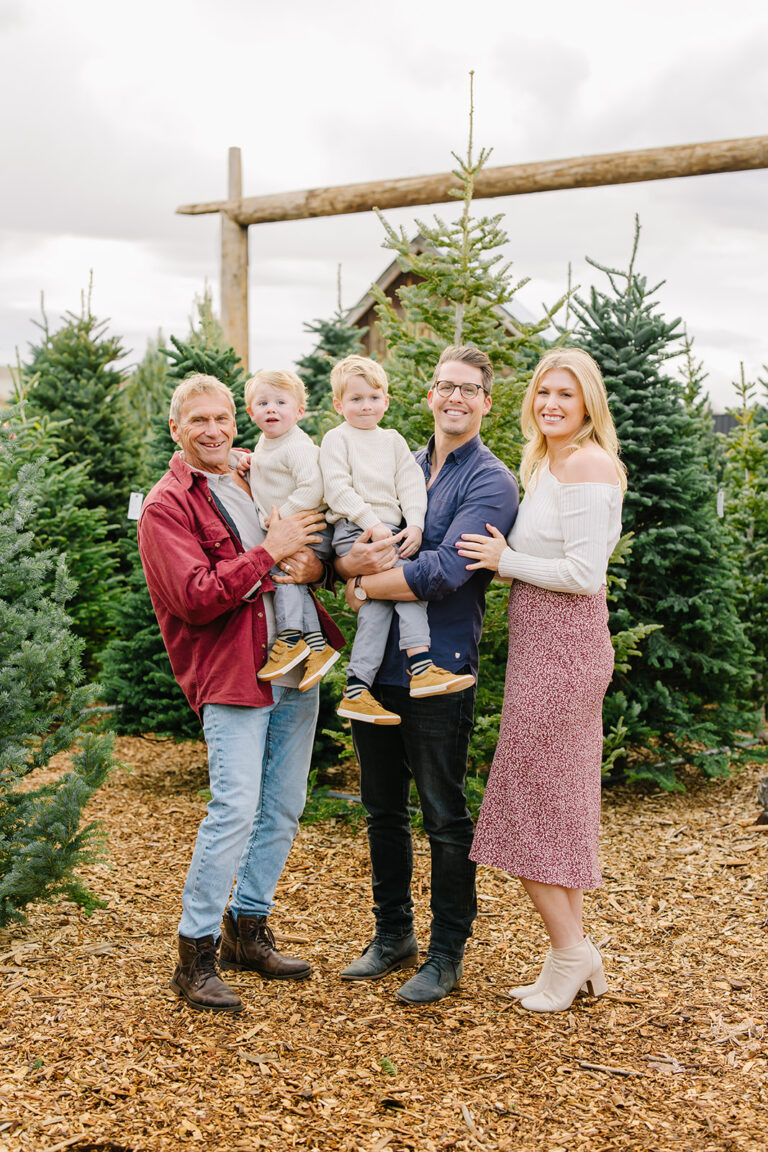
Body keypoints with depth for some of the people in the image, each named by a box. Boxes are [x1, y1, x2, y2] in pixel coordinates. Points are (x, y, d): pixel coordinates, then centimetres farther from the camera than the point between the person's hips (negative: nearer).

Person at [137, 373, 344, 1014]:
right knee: (236, 808, -13)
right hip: (231, 675, -7)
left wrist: (313, 565, -5)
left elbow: (311, 552, 20)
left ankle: (247, 928, 26)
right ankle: (196, 955, 0)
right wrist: (268, 553, -16)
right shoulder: (166, 508, -5)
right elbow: (196, 599, -17)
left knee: (285, 806, 11)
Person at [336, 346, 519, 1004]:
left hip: (438, 671, -6)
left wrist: (366, 584, -11)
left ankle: (448, 953, 20)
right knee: (383, 809, 16)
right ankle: (393, 935, 33)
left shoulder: (491, 482, -7)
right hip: (375, 665, 6)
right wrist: (352, 562, -16)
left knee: (445, 818, 5)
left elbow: (443, 572, -20)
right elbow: (340, 549, 7)